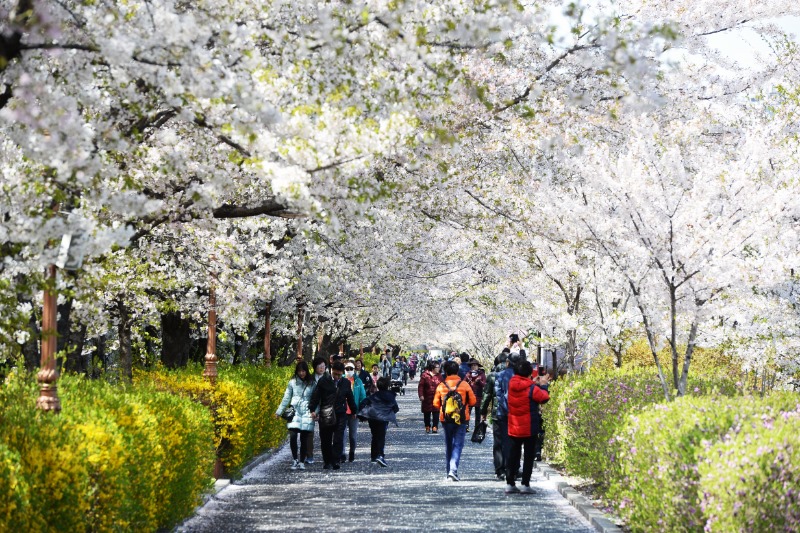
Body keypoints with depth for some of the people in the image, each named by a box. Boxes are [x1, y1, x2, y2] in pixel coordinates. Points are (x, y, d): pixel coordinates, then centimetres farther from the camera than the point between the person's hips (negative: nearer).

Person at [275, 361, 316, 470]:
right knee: (293, 436, -14)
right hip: (295, 412, 1)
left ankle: (301, 462, 10)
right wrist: (279, 411, 7)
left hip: (307, 414, -1)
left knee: (304, 439, -1)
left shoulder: (312, 383, 6)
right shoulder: (292, 382, 8)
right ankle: (295, 459, 2)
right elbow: (286, 398, 11)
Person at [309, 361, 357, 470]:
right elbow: (316, 396, 0)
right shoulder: (323, 381, 2)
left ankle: (335, 461, -7)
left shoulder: (346, 383, 9)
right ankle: (327, 461, 17)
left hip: (340, 415, 0)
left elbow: (350, 398, 21)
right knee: (325, 440, 6)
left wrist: (354, 411, 27)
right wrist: (313, 410, -8)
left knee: (338, 439, -9)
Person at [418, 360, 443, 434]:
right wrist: (421, 395, -16)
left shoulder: (439, 376, 7)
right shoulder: (425, 375, -5)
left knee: (436, 413, -5)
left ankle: (435, 427, 0)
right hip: (427, 398, -2)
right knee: (427, 413, 8)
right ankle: (427, 427, 20)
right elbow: (420, 386, -7)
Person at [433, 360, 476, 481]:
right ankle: (453, 470, -19)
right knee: (458, 444, -2)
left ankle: (448, 471, 18)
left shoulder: (441, 386, -3)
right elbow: (472, 401, 1)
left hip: (446, 419, 2)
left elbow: (436, 403, 1)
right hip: (461, 420, -2)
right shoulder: (464, 385, -5)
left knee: (448, 445, 15)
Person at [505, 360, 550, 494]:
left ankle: (509, 484, 8)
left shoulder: (512, 385, 0)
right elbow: (544, 397, -9)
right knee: (529, 456, 3)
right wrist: (543, 385, 4)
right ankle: (525, 485, 0)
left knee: (513, 455, 11)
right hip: (529, 428, -5)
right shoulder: (531, 388, -17)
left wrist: (535, 384, 12)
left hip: (514, 428, 5)